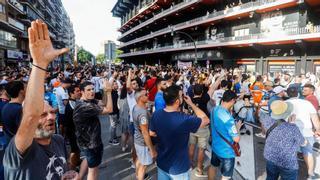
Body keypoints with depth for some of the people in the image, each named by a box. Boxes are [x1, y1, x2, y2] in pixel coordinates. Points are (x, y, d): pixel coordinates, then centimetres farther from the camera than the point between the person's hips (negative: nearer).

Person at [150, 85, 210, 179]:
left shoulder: (156, 114, -14)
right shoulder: (184, 120, -33)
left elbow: (152, 133, 2)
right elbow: (206, 120, -16)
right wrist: (191, 104, -10)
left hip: (161, 163, 5)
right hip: (178, 168, -5)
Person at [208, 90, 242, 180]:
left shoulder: (215, 109, -7)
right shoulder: (228, 118, -32)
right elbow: (237, 139, -24)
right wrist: (237, 127, -8)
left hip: (215, 147, 8)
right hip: (226, 152, -7)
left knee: (213, 167, 28)